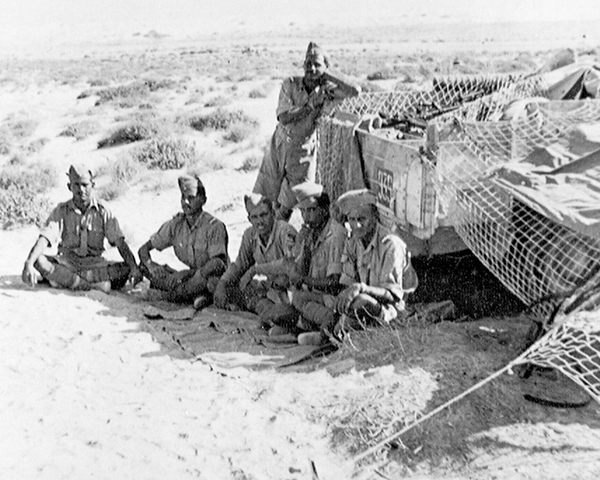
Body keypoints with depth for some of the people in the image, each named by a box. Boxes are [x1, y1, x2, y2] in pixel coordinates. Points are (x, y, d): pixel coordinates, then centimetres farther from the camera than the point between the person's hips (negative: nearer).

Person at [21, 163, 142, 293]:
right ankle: (93, 285, -32)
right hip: (66, 264, 0)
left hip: (94, 266, 0)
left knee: (127, 269, -25)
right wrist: (29, 264, -32)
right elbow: (44, 238, -14)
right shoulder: (61, 211, -1)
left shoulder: (103, 212, -1)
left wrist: (134, 267, -26)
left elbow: (120, 242, -10)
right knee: (38, 260, -28)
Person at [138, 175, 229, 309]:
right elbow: (144, 249, 2)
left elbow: (217, 262, -26)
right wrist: (150, 266, -20)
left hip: (213, 278, -6)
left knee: (217, 265, -40)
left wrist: (191, 274, -36)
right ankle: (196, 295, -21)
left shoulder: (214, 226, -15)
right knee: (144, 265, -10)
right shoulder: (175, 224, 0)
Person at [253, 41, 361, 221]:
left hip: (303, 150, -1)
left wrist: (327, 74, -23)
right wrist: (310, 104, -26)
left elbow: (355, 90, -27)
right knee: (266, 196, 11)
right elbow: (283, 117, -20)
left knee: (287, 204, 8)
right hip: (280, 145, 1)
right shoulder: (290, 84, -10)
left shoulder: (326, 91, -11)